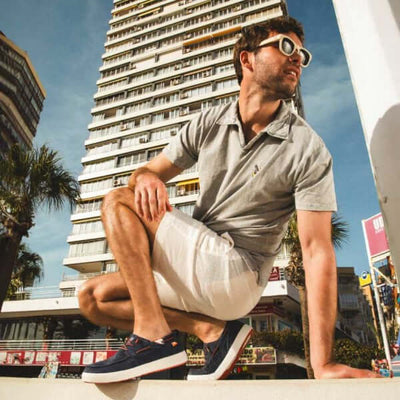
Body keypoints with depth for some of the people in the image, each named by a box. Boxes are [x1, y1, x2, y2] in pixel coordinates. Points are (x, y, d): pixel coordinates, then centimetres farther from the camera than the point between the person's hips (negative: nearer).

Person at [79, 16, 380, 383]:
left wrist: (322, 363, -22)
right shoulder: (208, 124, 4)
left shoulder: (308, 150, -12)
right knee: (93, 298, 3)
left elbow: (317, 249, -17)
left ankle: (153, 335, -18)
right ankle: (212, 329, -6)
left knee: (118, 203, -13)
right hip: (197, 267, 7)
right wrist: (147, 177, -21)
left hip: (237, 276, -6)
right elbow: (151, 171, 7)